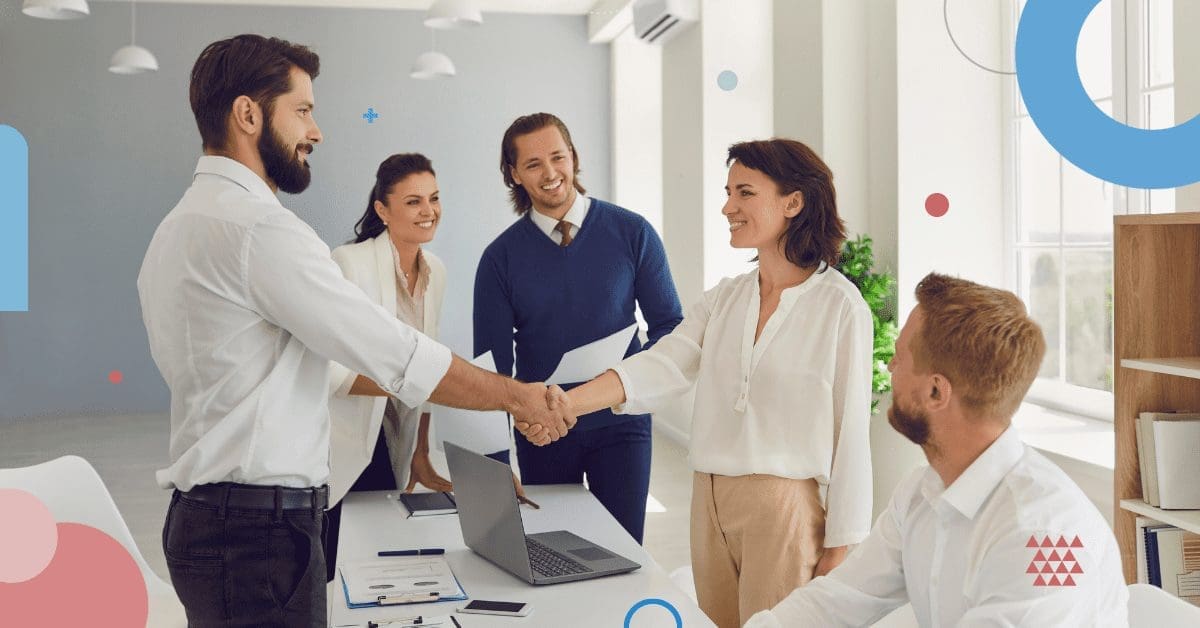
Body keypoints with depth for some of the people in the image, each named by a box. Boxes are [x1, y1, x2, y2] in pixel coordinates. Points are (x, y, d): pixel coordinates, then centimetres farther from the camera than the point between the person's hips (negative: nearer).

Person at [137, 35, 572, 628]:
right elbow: (396, 354, -18)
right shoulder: (258, 227, -18)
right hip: (260, 531, -10)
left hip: (205, 514, 10)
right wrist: (516, 395, -6)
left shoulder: (178, 227, 15)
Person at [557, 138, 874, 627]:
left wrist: (838, 550, -7)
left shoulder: (838, 305, -8)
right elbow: (661, 367, -6)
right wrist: (564, 403, -21)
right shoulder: (723, 299, 8)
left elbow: (850, 430, -8)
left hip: (785, 508, -5)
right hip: (711, 501, 5)